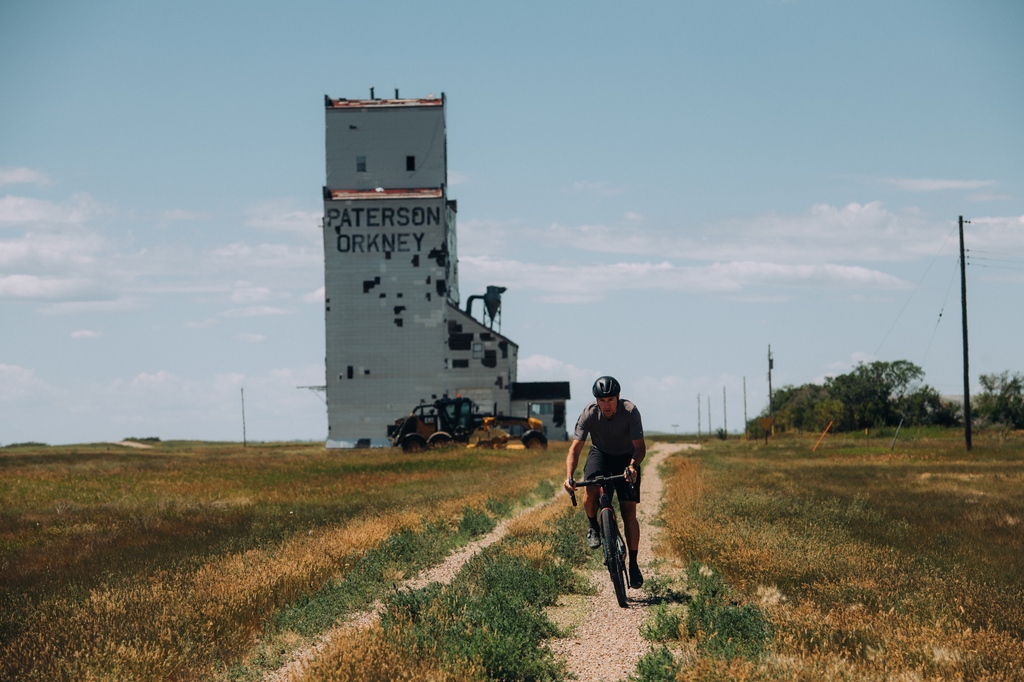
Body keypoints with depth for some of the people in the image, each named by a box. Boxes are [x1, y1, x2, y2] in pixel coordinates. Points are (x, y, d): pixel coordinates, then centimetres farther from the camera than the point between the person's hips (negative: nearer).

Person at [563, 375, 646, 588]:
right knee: (591, 490, -31)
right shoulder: (589, 413, -24)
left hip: (626, 458, -1)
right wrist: (569, 476, -43)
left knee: (629, 512, -11)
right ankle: (593, 527, -1)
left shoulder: (630, 411, -27)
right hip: (600, 454, 1)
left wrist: (632, 465, -51)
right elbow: (575, 447, -27)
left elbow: (640, 446, -30)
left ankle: (633, 564, -1)